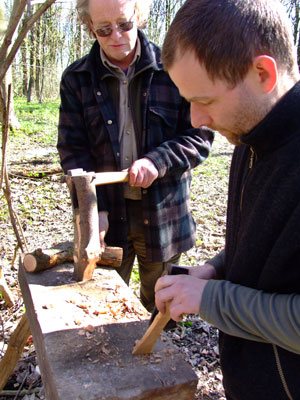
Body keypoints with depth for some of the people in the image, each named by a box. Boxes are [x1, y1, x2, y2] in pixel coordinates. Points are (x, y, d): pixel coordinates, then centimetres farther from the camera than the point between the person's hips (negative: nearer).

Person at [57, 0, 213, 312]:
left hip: (164, 213, 0)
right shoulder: (76, 79, 1)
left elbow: (200, 136, -3)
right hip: (107, 214, 1)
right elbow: (73, 149, -1)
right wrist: (94, 208, -13)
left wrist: (159, 161, -20)